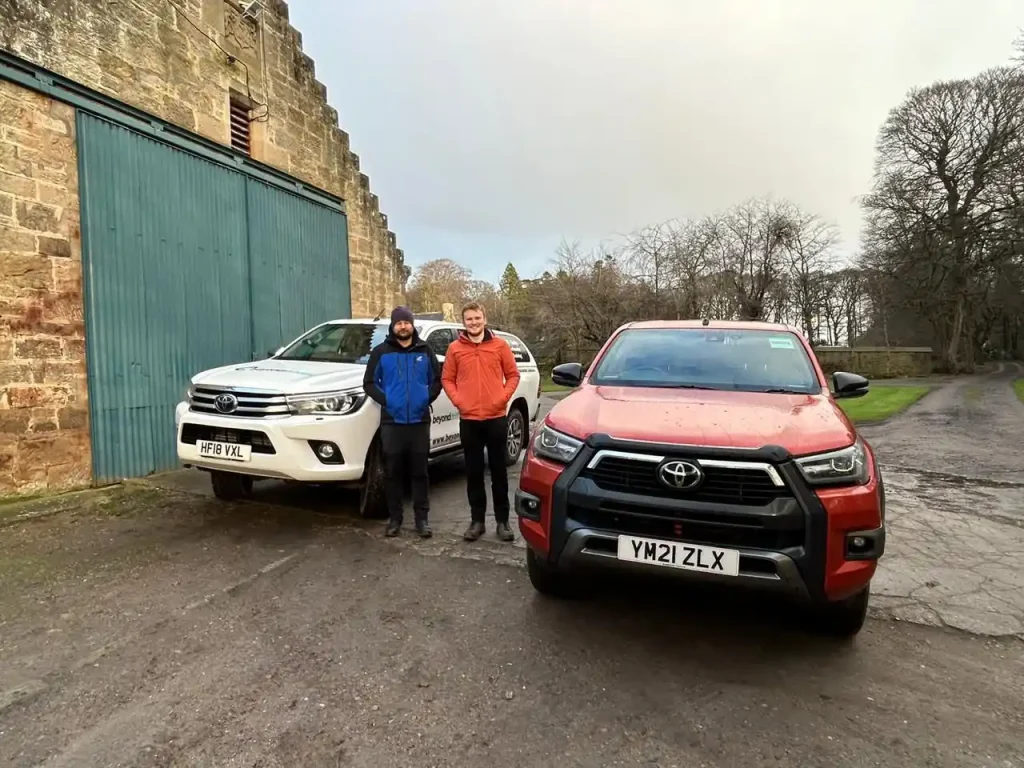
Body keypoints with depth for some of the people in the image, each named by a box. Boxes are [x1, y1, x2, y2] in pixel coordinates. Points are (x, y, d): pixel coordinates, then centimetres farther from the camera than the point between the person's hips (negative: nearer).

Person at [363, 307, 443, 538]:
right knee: (393, 473, 5)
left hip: (420, 421, 1)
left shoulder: (425, 351, 8)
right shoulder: (381, 352, 3)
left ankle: (422, 518, 14)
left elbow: (437, 379, 11)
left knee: (420, 472, 5)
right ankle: (394, 518, 16)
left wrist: (428, 399, -2)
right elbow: (369, 383, 4)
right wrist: (385, 400, -7)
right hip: (392, 421, -1)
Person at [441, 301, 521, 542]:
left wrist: (503, 397, -8)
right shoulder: (455, 348, 4)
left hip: (496, 418, -1)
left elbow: (513, 375, 5)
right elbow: (447, 379, 8)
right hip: (468, 419, 1)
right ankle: (477, 520, 19)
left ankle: (502, 521, 16)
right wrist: (457, 400, -7)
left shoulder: (500, 345, 3)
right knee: (474, 472, 8)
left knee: (499, 471, 6)